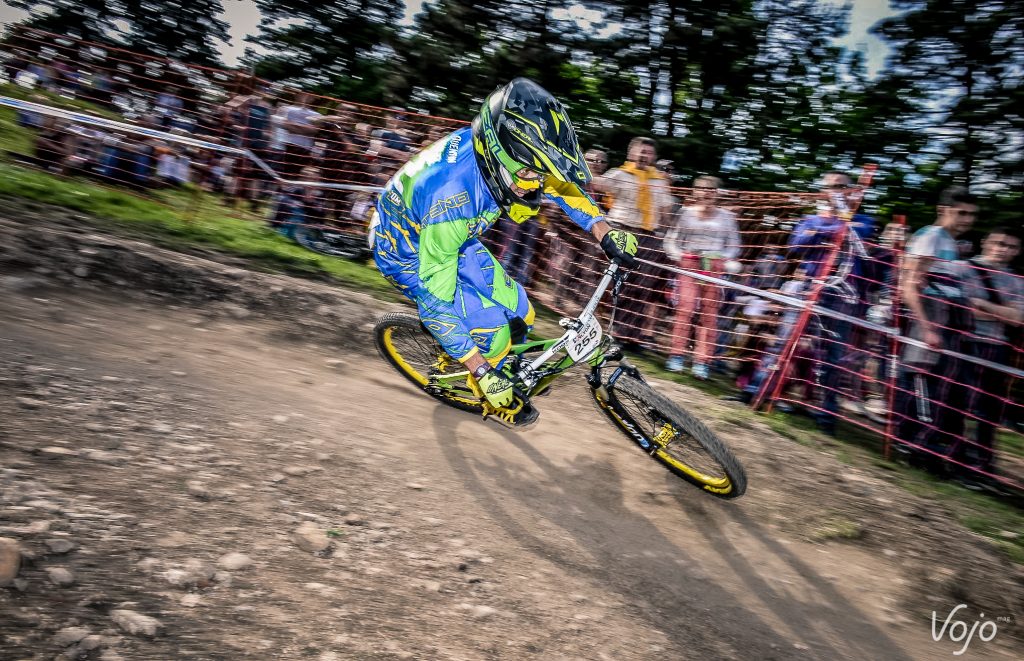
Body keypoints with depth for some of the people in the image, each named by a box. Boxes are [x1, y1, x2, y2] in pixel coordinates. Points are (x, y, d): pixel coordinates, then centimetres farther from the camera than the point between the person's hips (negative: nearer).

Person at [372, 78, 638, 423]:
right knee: (491, 328, -16)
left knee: (518, 314, 0)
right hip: (408, 256, -6)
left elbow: (558, 181, -3)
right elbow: (434, 301, -36)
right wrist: (482, 372, -32)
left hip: (457, 240, 6)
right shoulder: (451, 201, -43)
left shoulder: (502, 154, -24)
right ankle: (489, 398, 15)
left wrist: (605, 232, -10)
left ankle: (514, 368, 32)